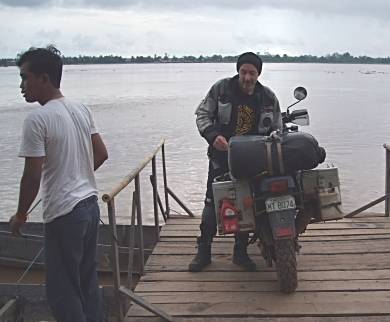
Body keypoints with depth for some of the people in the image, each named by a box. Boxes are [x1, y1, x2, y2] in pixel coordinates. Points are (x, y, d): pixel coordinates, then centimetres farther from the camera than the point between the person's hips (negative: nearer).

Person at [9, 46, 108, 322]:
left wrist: (21, 215, -3)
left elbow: (33, 176, -17)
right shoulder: (81, 110, 5)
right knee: (88, 280, 20)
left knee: (62, 289, 6)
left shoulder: (37, 119, -17)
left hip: (64, 213, -8)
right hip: (90, 204, 8)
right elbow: (101, 154, 11)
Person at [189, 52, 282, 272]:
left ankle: (241, 252, 20)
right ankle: (204, 252, 9)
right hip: (222, 154, -1)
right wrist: (213, 136, -18)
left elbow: (277, 129, 11)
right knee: (212, 202, -3)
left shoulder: (268, 98, 3)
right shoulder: (221, 89, -3)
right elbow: (202, 114, 0)